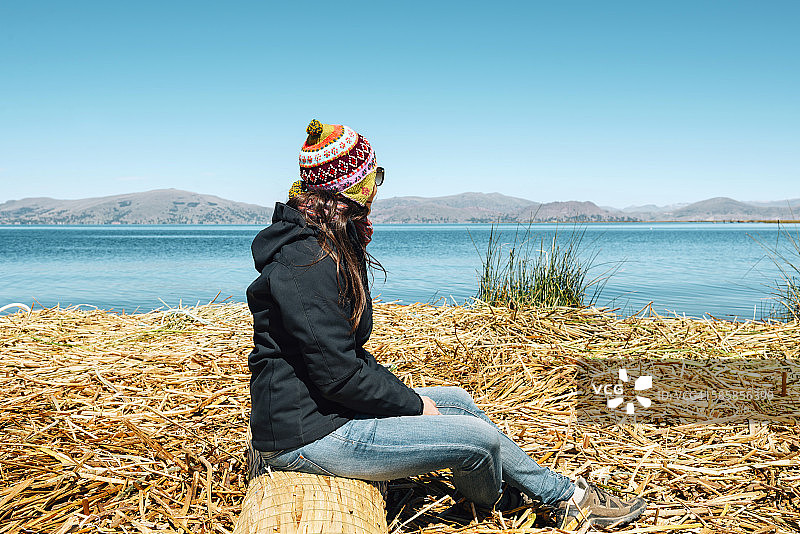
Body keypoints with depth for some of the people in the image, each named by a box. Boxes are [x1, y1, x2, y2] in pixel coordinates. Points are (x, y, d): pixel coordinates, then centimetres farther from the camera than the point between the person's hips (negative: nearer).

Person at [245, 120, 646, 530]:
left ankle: (565, 495, 24)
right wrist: (413, 404, -12)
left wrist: (402, 392, 7)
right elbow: (337, 374, -25)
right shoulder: (306, 265, -24)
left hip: (328, 404, 11)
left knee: (455, 400, 12)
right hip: (307, 435, -11)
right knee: (478, 437, -10)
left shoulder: (330, 247, 10)